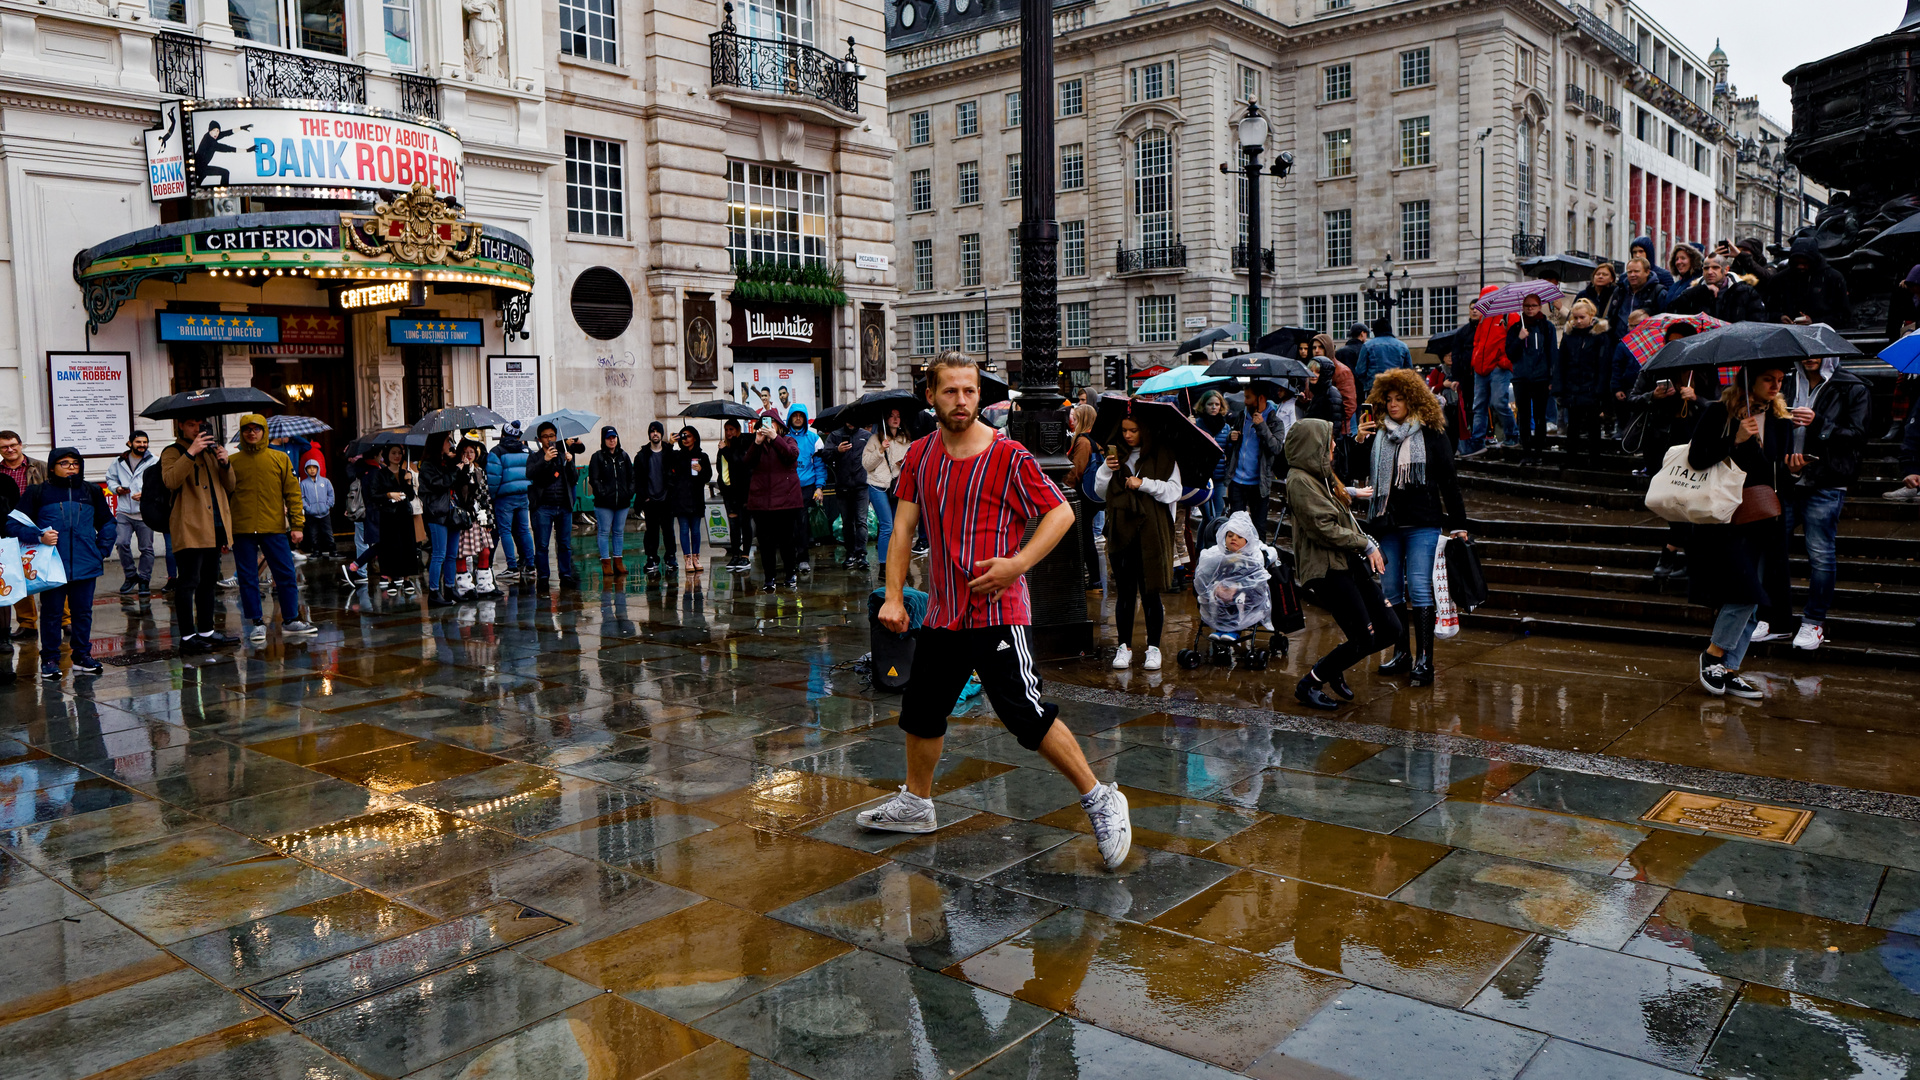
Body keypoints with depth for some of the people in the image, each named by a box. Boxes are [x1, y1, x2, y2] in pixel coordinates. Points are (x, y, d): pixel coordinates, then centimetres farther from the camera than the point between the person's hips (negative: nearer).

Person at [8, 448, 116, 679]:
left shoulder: (92, 491, 9)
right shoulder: (37, 492, 1)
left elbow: (107, 524, 19)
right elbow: (12, 524, 0)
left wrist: (101, 552, 9)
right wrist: (39, 537, -15)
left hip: (85, 565, 2)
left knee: (83, 612, 10)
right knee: (51, 612, 4)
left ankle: (82, 655, 21)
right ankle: (49, 659, 14)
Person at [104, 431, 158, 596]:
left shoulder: (154, 462, 1)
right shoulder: (119, 462, 11)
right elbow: (110, 478, 23)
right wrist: (117, 488, 2)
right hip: (124, 512, 2)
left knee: (146, 548, 3)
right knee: (121, 543, -9)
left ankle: (144, 580, 14)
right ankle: (131, 576, 9)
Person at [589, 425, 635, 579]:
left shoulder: (623, 456, 12)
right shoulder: (597, 457, 1)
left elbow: (631, 476, 13)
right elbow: (593, 479, -4)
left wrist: (630, 492, -1)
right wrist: (602, 493, -13)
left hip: (622, 502, 4)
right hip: (604, 503, -4)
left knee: (619, 532, 10)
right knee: (604, 532, -1)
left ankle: (618, 562, 17)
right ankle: (606, 564, 3)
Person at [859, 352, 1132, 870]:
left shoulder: (1008, 455, -10)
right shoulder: (920, 455, 6)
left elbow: (1061, 512, -7)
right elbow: (904, 526, 10)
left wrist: (1017, 564, -18)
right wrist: (893, 596, 3)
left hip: (998, 609, -6)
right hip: (942, 610, 6)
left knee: (1029, 715, -9)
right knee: (921, 709, 16)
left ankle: (1100, 801, 5)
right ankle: (916, 803, 37)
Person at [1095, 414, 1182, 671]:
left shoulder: (1163, 458, 2)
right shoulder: (1117, 455, 10)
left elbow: (1174, 491, -6)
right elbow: (1100, 492, 10)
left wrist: (1144, 483, -15)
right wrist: (1107, 470, -7)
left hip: (1151, 534, -3)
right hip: (1121, 532, 3)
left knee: (1150, 592, 1)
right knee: (1124, 592, 6)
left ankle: (1153, 648, 12)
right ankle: (1125, 647, 15)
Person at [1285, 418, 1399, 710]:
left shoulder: (1321, 475, 18)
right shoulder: (1300, 481, -13)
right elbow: (1324, 528, -18)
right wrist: (1365, 543, -9)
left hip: (1349, 564, 9)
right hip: (1326, 570, -9)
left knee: (1390, 629, 5)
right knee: (1364, 640, -9)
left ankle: (1335, 667, 25)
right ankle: (1308, 685, 8)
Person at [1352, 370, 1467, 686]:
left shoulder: (1431, 434, 1)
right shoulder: (1377, 434, 9)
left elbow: (1448, 480, 3)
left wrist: (1457, 524, 1)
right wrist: (1358, 440, -5)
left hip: (1422, 525, -4)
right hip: (1386, 525, 4)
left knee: (1419, 590, -8)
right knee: (1390, 590, 8)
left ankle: (1424, 660, -5)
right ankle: (1401, 654, 19)